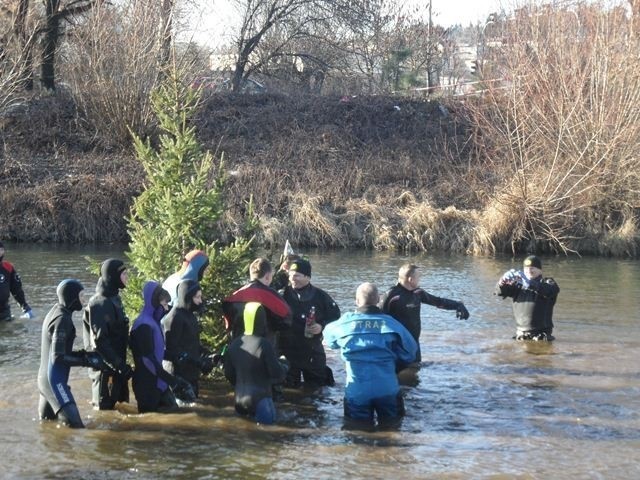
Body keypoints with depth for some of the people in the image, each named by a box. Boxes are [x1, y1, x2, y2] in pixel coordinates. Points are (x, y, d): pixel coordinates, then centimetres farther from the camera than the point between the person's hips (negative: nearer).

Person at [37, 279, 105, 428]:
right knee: (75, 425, -18)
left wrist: (82, 354, 8)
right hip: (55, 381, -11)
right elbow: (58, 357, -21)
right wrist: (87, 362, -15)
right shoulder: (62, 319, -18)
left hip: (45, 378, 11)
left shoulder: (54, 312, 12)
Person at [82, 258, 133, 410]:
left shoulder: (114, 298, 10)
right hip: (105, 368, -9)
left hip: (115, 366, 9)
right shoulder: (101, 303, -18)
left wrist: (122, 363, 16)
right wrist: (120, 365, -24)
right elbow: (100, 340, -24)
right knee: (106, 409, -2)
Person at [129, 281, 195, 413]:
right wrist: (172, 381, -26)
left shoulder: (153, 322, 13)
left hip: (157, 382, 9)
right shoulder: (144, 325, -17)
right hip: (147, 385, -9)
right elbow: (148, 359, -24)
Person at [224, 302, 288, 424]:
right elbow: (277, 373, -10)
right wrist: (284, 367, 10)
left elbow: (229, 373, 15)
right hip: (259, 398, -6)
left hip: (240, 399, 6)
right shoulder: (263, 344, -14)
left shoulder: (234, 344, 6)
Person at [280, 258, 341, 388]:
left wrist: (322, 327, -11)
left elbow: (336, 317, 6)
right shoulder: (284, 294, -4)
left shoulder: (320, 296, -2)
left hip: (313, 352, 0)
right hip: (287, 351, 0)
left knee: (318, 387, 13)